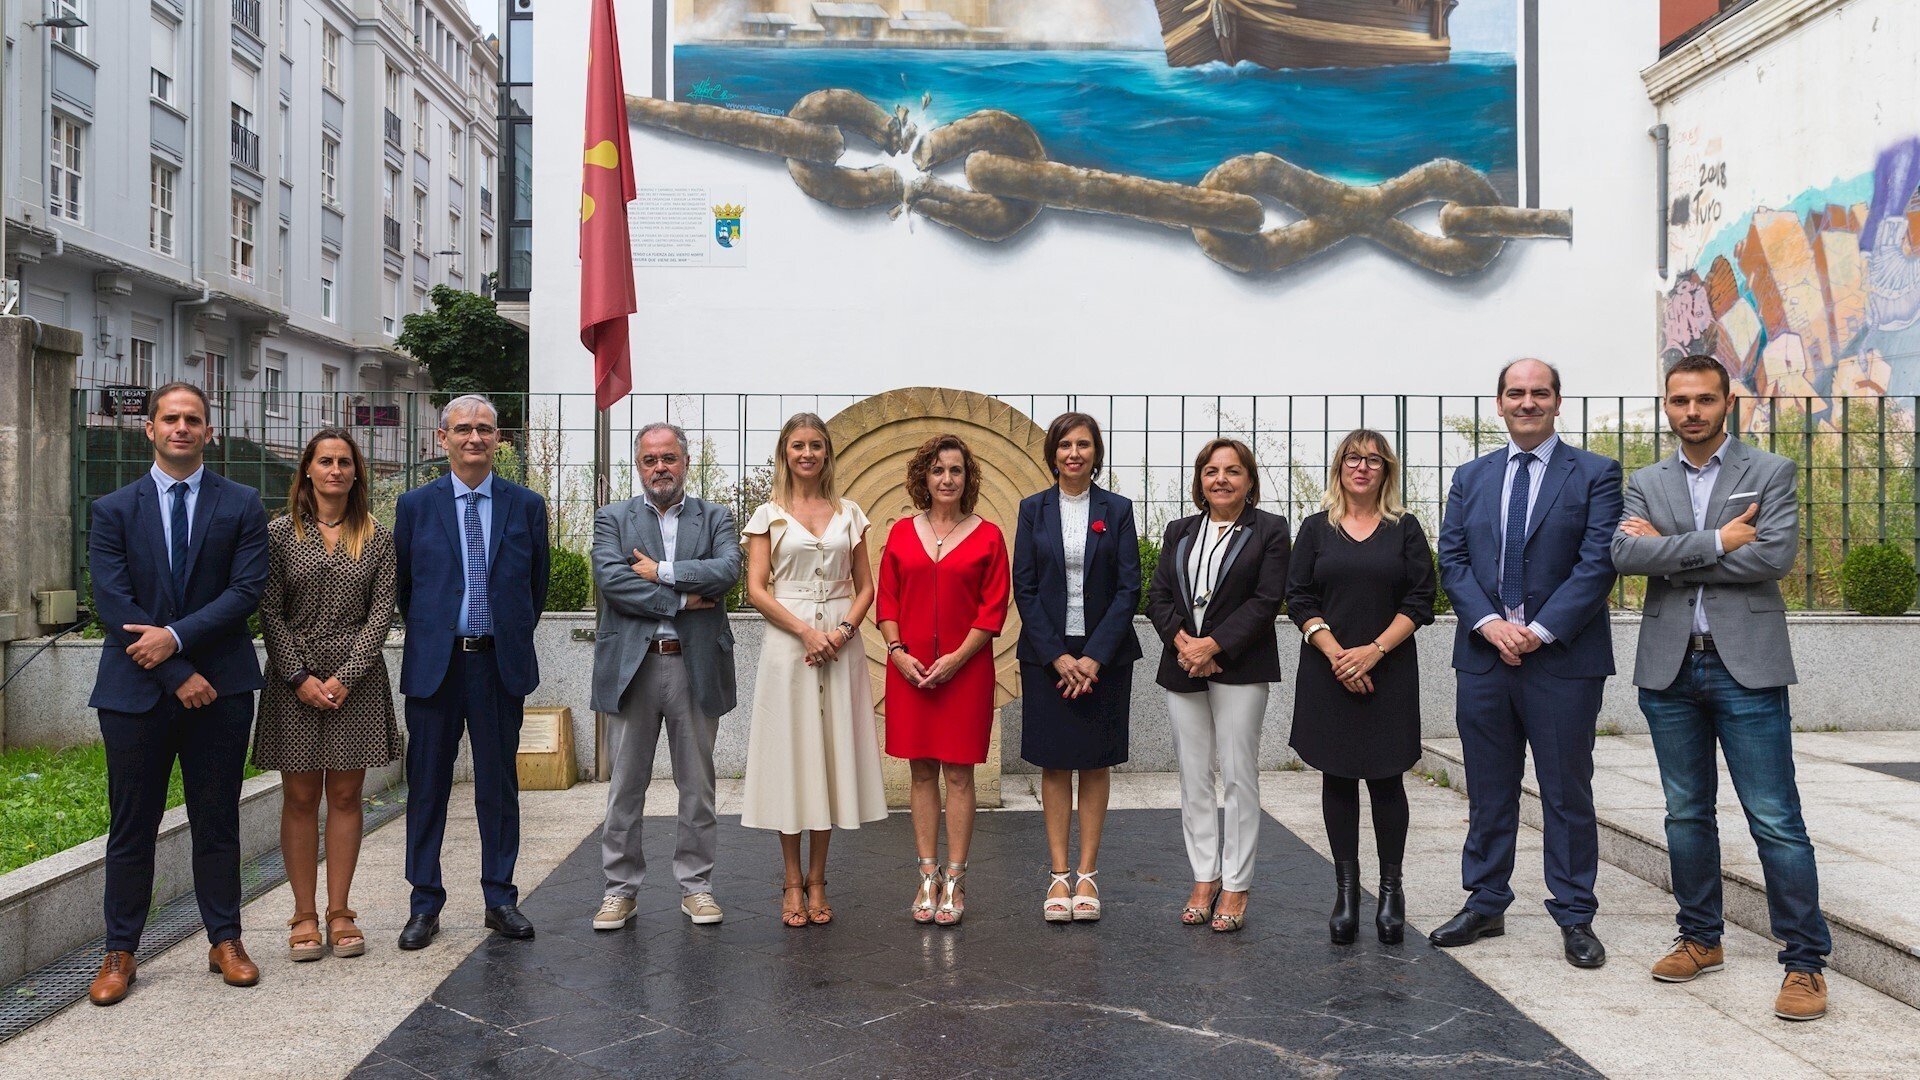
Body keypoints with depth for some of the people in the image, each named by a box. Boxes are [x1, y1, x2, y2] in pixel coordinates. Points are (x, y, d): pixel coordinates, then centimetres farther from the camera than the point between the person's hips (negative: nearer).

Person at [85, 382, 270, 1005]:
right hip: (137, 689, 0)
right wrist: (178, 675, -11)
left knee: (217, 820, 8)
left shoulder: (242, 505, 5)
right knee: (131, 827, 6)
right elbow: (113, 603, -4)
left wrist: (176, 636, -16)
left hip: (220, 685, 0)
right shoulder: (113, 511, 5)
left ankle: (225, 941, 19)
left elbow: (247, 591, -5)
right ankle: (120, 953, 16)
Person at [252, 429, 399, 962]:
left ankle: (339, 912, 11)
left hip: (357, 679, 1)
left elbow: (381, 613, 0)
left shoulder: (377, 537, 6)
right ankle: (304, 916, 9)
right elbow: (269, 613, 0)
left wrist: (346, 676, -10)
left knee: (345, 794, 4)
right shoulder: (279, 533, 3)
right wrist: (300, 677, -10)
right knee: (300, 797, 2)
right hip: (294, 679, -1)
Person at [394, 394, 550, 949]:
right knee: (427, 785, 5)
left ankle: (500, 900, 18)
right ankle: (425, 904, 16)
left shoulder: (526, 505, 5)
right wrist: (431, 634, 13)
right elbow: (403, 585, 11)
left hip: (501, 663, 0)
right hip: (434, 663, 0)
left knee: (499, 785, 8)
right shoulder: (415, 505, 4)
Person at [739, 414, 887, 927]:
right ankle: (792, 881, 10)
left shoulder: (850, 513, 11)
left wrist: (844, 629, -8)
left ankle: (817, 879, 14)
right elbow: (756, 589, -3)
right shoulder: (769, 515, 4)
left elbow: (865, 586, 10)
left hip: (840, 642, 2)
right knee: (790, 754, 0)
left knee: (831, 754, 4)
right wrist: (805, 631, -14)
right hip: (788, 642, -2)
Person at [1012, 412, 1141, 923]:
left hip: (1104, 655, 0)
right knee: (1054, 763, 4)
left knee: (1096, 762, 5)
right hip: (1046, 655, 0)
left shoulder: (1117, 511, 3)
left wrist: (1095, 656, -12)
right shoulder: (1033, 510, 4)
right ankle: (1058, 876, 10)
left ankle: (1087, 874, 12)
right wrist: (1057, 656, -10)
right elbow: (1024, 588, 0)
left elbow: (1128, 588, -2)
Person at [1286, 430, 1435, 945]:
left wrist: (1374, 650, -12)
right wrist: (1337, 655, -11)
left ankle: (1391, 889, 10)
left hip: (1389, 671, -1)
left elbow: (1420, 600, 0)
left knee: (1386, 778, 0)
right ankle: (1346, 888, 12)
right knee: (1337, 778, 4)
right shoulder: (1316, 529, 7)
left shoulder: (1405, 528, 6)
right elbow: (1299, 599, 2)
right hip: (1328, 672, 1)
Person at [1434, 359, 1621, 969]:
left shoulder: (1595, 475, 1)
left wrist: (1539, 630, -15)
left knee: (1568, 793, 4)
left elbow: (1598, 563, -8)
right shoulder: (1471, 478, 12)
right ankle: (1484, 906, 21)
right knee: (1488, 792, 11)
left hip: (1563, 658, -3)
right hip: (1484, 656, 4)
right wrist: (1490, 623, -11)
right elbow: (1452, 560, 5)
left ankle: (1574, 917, 14)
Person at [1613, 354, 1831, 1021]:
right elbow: (1625, 553, -7)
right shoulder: (1647, 484, 11)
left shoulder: (1771, 473, 2)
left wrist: (1670, 552, -10)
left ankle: (1805, 961, 3)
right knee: (1687, 813, 12)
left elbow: (1775, 555, -14)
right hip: (1670, 668, 4)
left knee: (1775, 820, -4)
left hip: (1746, 667, -4)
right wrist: (1714, 542, -15)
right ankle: (1701, 939, 24)